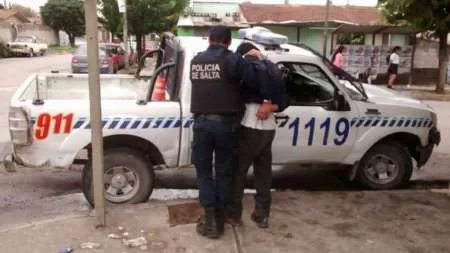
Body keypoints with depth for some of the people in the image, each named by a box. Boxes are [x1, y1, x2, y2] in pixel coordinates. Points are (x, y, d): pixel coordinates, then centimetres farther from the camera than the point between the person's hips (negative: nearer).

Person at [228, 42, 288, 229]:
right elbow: (283, 101, 13)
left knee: (238, 171, 7)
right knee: (263, 172, 16)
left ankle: (234, 214, 16)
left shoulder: (248, 63, -3)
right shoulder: (272, 67, 19)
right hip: (269, 128, 7)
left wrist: (266, 102, -20)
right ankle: (262, 215, 23)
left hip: (249, 126, -7)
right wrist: (271, 106, -1)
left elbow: (262, 72, -26)